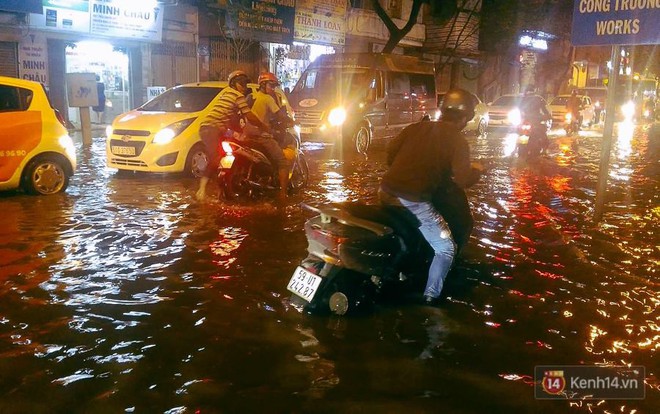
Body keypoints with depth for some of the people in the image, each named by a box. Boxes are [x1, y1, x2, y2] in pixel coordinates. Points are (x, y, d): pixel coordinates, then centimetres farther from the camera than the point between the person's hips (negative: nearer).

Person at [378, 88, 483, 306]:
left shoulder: (417, 127, 13)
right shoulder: (458, 141, -1)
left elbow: (390, 151, 13)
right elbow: (463, 180, -8)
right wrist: (476, 171, 13)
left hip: (387, 192, 6)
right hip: (415, 201, -6)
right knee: (445, 249, 10)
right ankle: (430, 298, 3)